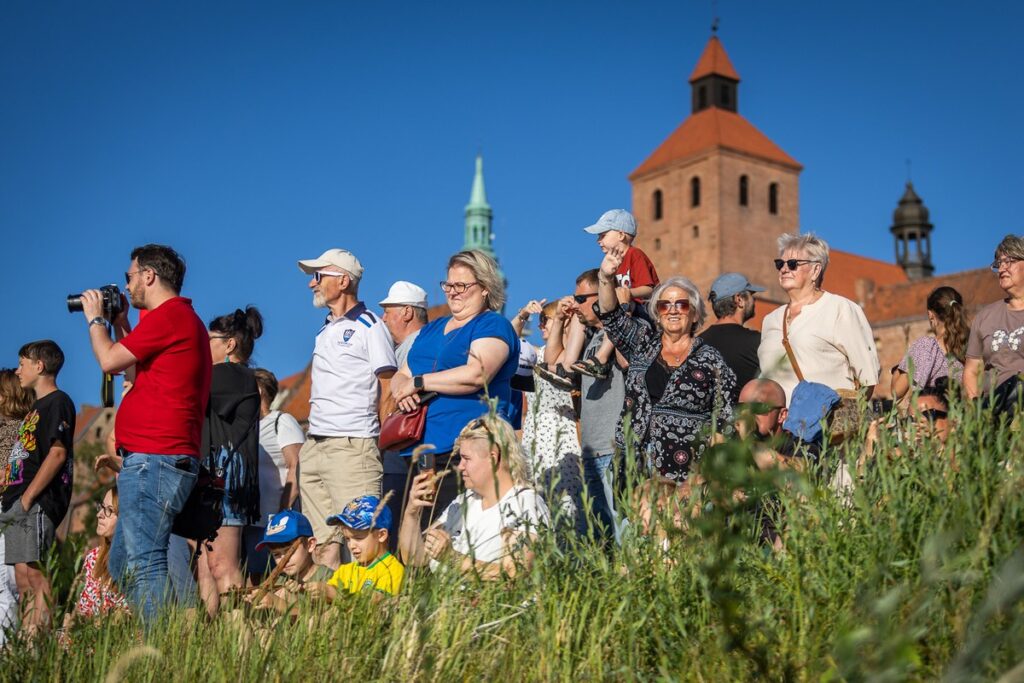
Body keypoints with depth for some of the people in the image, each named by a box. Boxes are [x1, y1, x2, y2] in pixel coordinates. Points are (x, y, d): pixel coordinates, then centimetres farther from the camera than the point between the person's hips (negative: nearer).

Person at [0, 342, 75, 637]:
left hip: (38, 502, -10)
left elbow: (58, 453, -17)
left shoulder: (58, 402, -7)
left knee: (31, 570, -15)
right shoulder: (37, 406, 23)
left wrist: (28, 497, -18)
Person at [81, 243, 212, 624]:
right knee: (122, 563, 14)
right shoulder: (184, 318, 22)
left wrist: (95, 319, 8)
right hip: (156, 460, 11)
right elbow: (136, 373, 28)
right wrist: (119, 324, 27)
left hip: (152, 460, -11)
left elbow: (109, 361, -9)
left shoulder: (168, 315, -10)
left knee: (143, 563, -11)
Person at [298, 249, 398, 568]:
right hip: (313, 446, 8)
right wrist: (312, 434, 15)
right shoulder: (324, 331, 20)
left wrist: (376, 436, -12)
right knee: (323, 539, 6)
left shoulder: (369, 327, -3)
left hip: (352, 446, -8)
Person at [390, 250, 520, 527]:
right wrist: (403, 391, -4)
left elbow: (476, 374, -17)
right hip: (422, 451, 7)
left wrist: (418, 382, -9)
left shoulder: (493, 325, 0)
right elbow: (400, 376, 21)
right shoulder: (432, 329, 24)